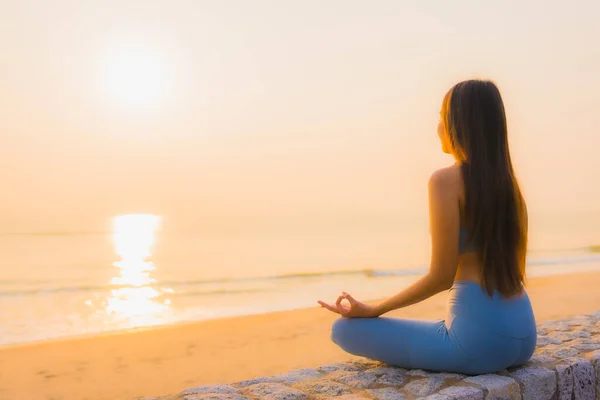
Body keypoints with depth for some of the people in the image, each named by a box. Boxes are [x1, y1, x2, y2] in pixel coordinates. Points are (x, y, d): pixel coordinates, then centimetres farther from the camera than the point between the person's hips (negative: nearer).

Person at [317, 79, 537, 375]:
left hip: (478, 337, -9)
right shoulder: (507, 182, 10)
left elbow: (441, 276, -15)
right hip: (522, 335, 9)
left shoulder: (446, 180, -13)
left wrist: (371, 310, -4)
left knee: (345, 329, 4)